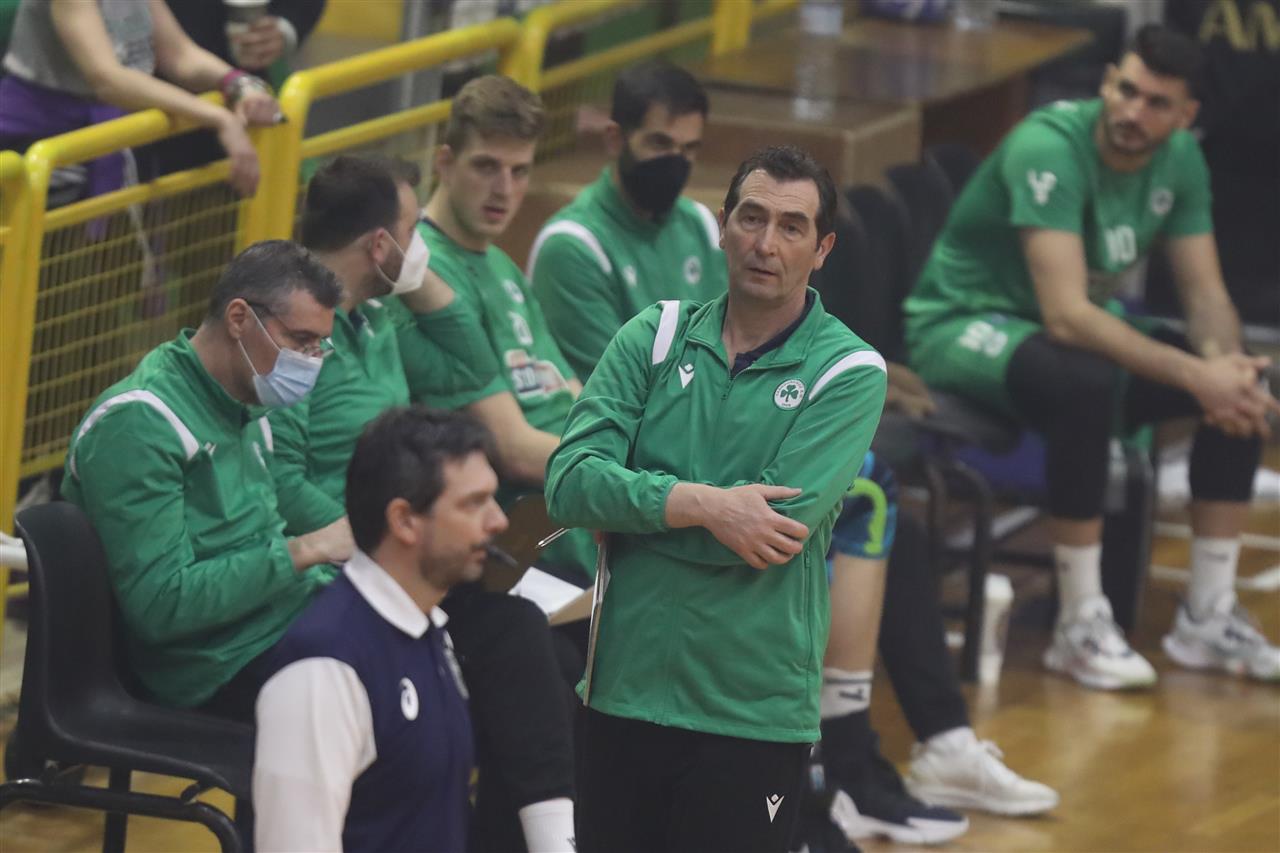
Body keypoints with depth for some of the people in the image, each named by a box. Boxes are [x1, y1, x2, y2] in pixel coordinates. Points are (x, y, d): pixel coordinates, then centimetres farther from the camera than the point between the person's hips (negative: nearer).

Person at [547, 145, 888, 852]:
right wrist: (701, 504, -20)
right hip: (623, 692, 3)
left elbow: (773, 531, -17)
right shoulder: (654, 338, 5)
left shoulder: (848, 371, -5)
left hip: (753, 712, -3)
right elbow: (568, 483, -8)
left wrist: (627, 501, -8)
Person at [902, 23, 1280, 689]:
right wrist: (1195, 374, -40)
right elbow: (1066, 316, -36)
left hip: (1077, 328, 8)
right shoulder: (1049, 147, -29)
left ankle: (1207, 618, -3)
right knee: (1085, 380, -39)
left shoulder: (1179, 159, -5)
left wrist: (1224, 361, -26)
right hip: (962, 327, -8)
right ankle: (1080, 628, -26)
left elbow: (1206, 295, -2)